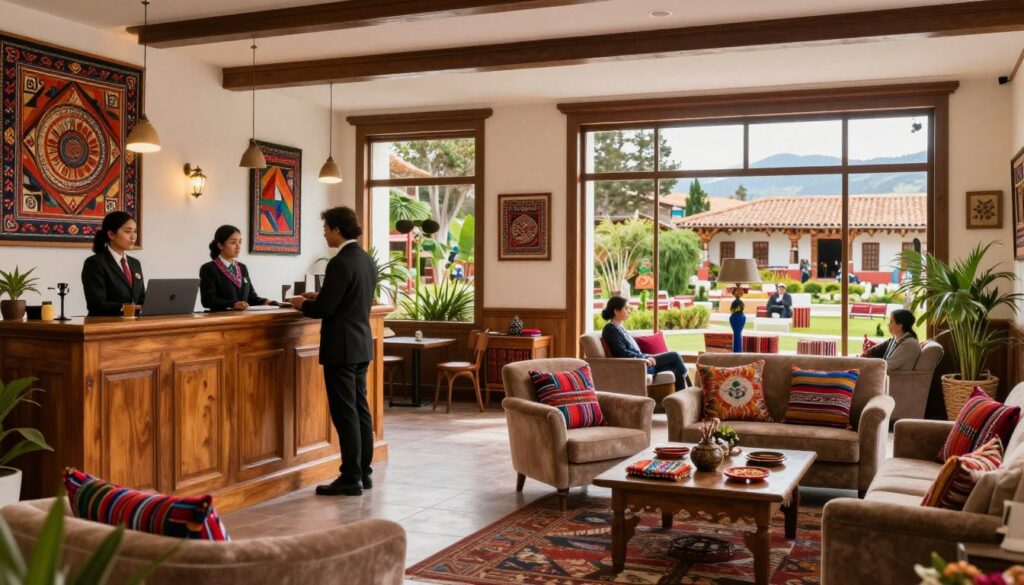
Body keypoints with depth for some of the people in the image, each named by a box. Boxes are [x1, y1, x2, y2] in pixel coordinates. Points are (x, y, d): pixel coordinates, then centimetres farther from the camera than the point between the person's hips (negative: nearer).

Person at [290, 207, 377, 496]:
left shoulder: (340, 263, -18)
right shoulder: (367, 259, 10)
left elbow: (324, 309, -18)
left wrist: (302, 304, 1)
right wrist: (319, 297, 20)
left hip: (341, 347, -9)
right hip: (362, 344, 9)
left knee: (344, 412, -4)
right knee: (360, 408, 13)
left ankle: (351, 478, 1)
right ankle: (363, 472, 20)